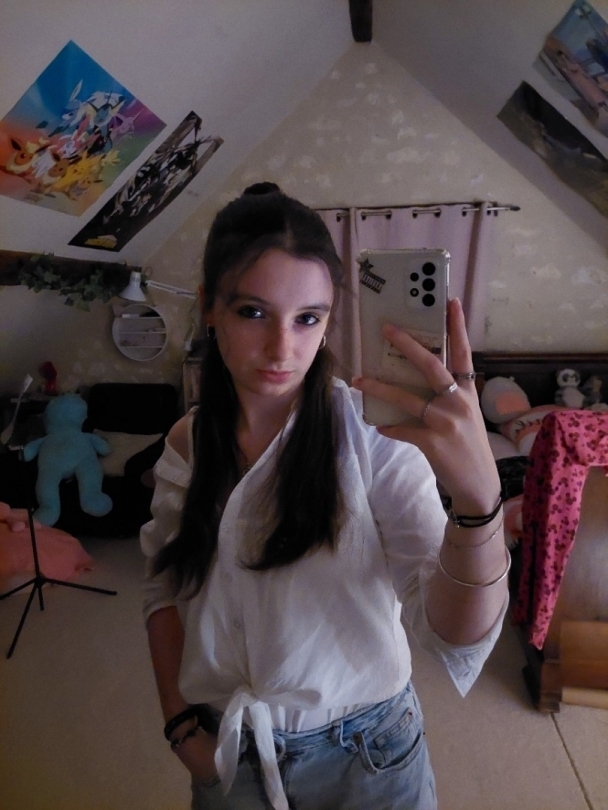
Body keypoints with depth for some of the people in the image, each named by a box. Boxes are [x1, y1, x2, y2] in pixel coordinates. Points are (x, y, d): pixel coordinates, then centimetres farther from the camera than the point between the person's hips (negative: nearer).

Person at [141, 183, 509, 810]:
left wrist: (478, 498, -43)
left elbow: (457, 638, -26)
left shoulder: (372, 432, -21)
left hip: (364, 753, -2)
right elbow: (165, 590, 4)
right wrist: (181, 724, -3)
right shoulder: (187, 444, -8)